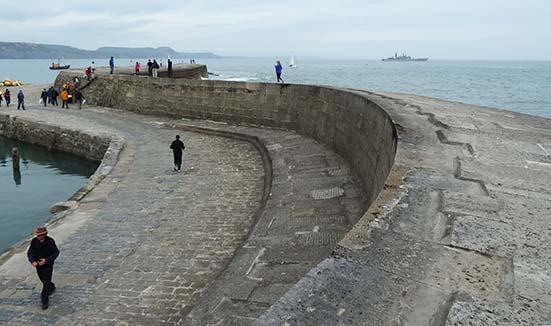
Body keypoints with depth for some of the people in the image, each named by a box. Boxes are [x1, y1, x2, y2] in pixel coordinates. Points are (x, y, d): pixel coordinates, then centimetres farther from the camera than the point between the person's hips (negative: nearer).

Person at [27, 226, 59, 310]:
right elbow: (30, 252, -4)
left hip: (48, 265, -4)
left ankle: (44, 301, 1)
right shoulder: (34, 241, -10)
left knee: (46, 282, -6)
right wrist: (32, 261, -21)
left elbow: (56, 252, -14)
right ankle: (52, 287, 52)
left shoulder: (50, 241, -19)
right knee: (43, 280, 22)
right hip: (38, 265, 4)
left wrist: (46, 260, -25)